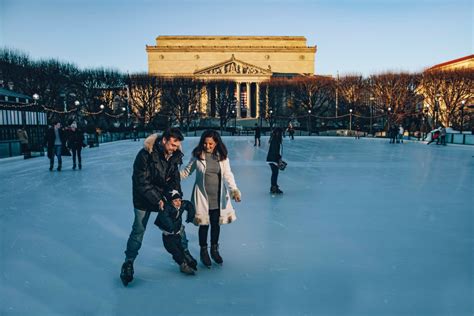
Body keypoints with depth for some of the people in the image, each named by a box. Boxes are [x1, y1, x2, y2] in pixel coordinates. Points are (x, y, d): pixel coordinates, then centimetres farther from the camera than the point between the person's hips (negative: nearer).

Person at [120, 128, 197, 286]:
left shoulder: (175, 155, -10)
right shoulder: (145, 154, -26)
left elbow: (175, 179, -2)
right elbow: (141, 182, -23)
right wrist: (157, 200, -23)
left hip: (165, 195, 5)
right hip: (144, 198, -4)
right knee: (138, 230, 0)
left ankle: (184, 252, 30)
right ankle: (128, 263, 20)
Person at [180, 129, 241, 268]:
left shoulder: (222, 156, -5)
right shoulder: (197, 155, -8)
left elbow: (228, 174, -11)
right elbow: (187, 171, 1)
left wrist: (234, 189, -25)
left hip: (218, 197, 2)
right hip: (202, 196, -1)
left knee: (216, 224, 14)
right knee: (204, 224, 9)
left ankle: (214, 249, 39)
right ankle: (203, 251, 34)